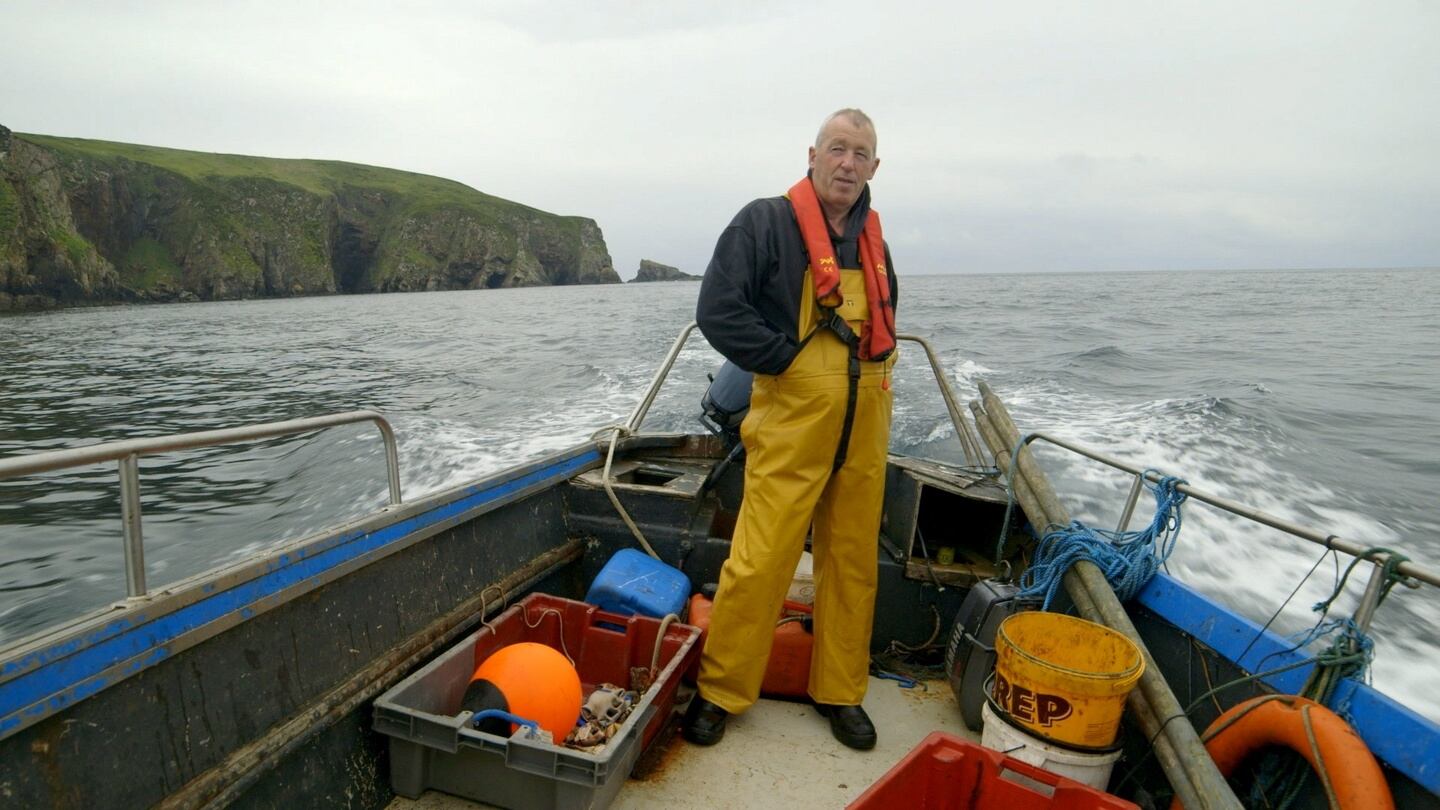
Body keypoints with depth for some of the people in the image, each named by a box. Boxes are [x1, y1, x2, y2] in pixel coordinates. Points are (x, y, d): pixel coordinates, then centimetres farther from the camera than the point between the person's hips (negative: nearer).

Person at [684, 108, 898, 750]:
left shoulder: (872, 236, 15)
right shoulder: (764, 222, -5)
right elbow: (717, 312, -14)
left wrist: (874, 370, 12)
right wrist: (788, 361, -13)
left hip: (865, 425, 6)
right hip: (791, 418, -6)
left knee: (853, 562, 12)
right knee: (761, 560, -5)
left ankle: (840, 692, 28)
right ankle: (720, 691, 15)